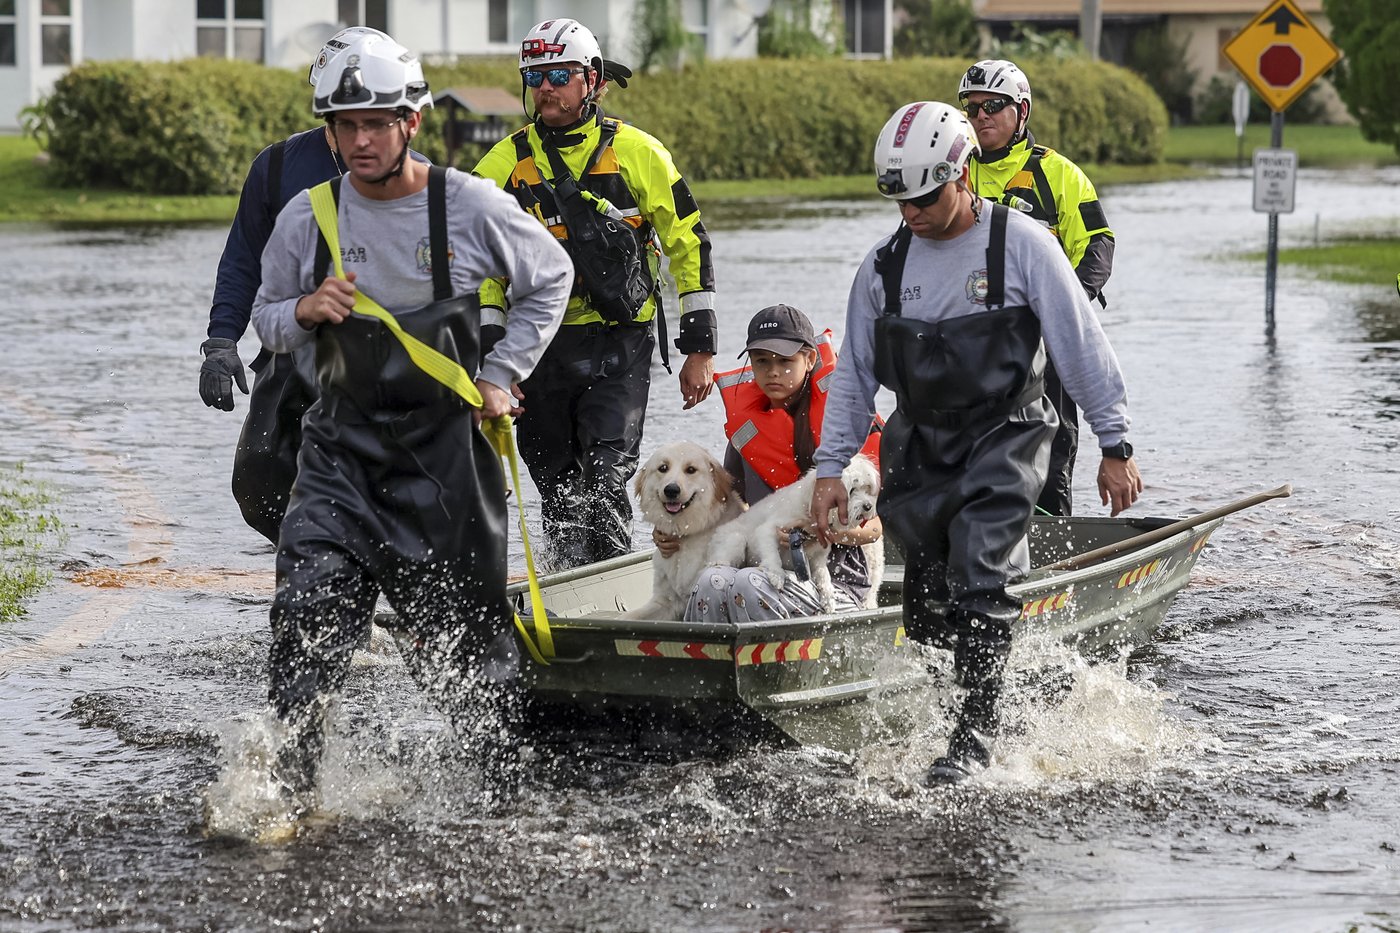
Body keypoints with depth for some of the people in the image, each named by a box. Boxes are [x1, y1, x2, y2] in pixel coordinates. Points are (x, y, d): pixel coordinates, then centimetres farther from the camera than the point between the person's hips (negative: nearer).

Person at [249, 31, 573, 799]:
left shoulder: (472, 208, -8)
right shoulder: (307, 217, -2)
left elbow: (550, 279, 10)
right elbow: (267, 320, 12)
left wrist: (503, 374, 3)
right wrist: (304, 312, -11)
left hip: (444, 449, -1)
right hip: (342, 446, 2)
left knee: (453, 634, 6)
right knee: (309, 619, -14)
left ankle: (503, 772, 29)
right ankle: (284, 786, -13)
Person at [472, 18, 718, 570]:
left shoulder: (638, 153, 0)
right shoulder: (504, 165, 5)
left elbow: (690, 246, 5)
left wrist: (699, 350, 3)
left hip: (619, 344, -3)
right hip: (540, 347, 3)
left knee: (605, 479, -16)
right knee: (557, 488, 6)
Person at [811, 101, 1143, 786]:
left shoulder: (1020, 244, -8)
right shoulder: (884, 265, 4)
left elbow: (1083, 348, -4)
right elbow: (853, 376, 13)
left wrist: (1115, 447, -4)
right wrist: (830, 468, 9)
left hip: (1005, 439, -4)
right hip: (920, 448, 5)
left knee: (980, 580, -21)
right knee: (927, 611, 4)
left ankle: (975, 733, -18)